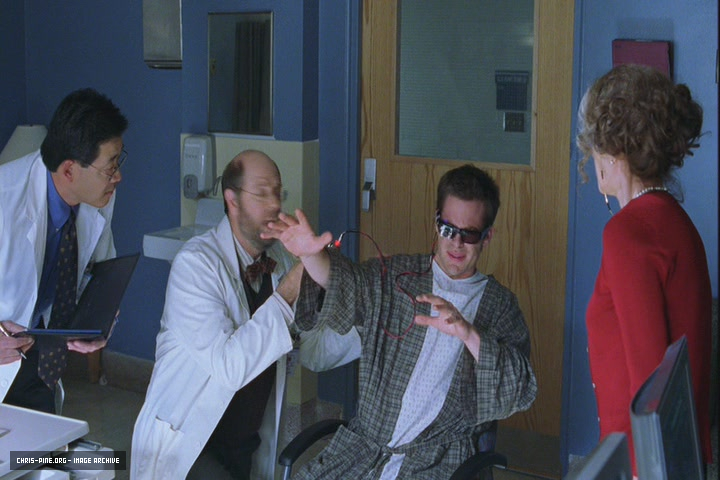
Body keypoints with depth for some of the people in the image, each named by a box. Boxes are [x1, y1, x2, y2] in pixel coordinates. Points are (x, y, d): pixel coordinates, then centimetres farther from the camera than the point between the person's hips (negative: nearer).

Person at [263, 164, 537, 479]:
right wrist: (311, 254, -33)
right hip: (364, 445, 2)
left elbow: (519, 391, -5)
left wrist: (469, 334, -21)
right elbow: (346, 282, -10)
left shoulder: (499, 305, 6)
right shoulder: (394, 277, 9)